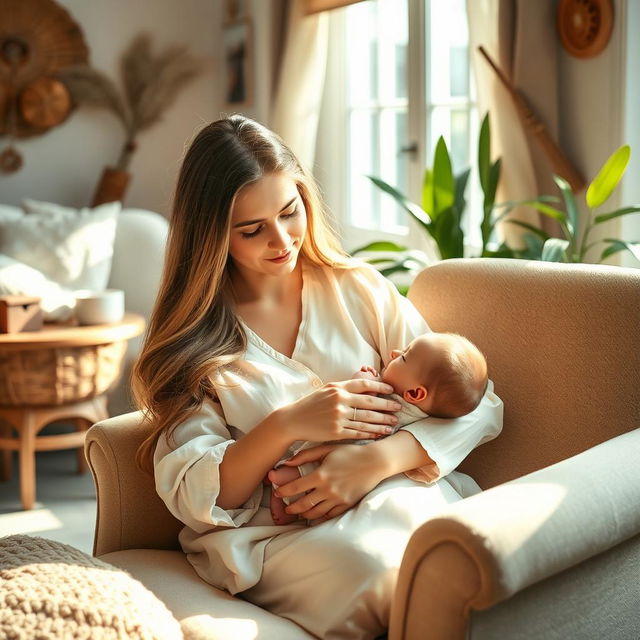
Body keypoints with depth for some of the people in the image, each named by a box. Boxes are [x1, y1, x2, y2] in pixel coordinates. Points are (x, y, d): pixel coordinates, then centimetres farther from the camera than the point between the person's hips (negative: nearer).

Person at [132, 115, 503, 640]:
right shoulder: (188, 340, 7)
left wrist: (379, 458, -15)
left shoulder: (359, 290, 10)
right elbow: (193, 498, -1)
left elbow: (479, 404, 3)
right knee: (372, 562, -35)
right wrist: (286, 427, -18)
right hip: (266, 534, -1)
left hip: (391, 494, 2)